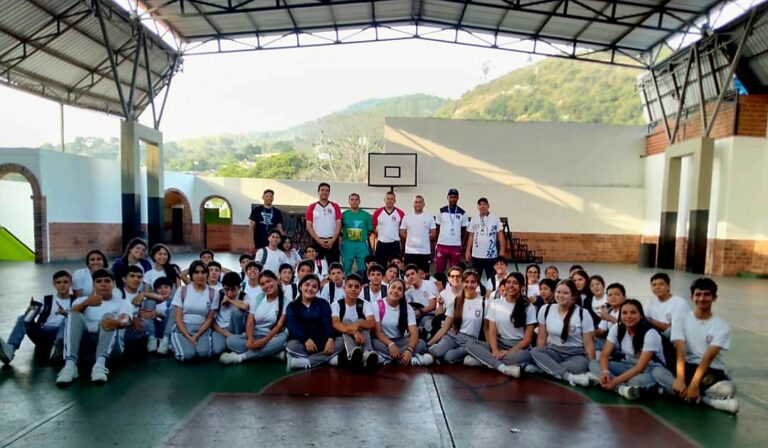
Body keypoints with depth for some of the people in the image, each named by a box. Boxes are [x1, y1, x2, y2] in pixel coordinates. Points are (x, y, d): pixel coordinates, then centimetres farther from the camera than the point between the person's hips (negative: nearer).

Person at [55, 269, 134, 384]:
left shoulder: (123, 303, 15)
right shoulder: (83, 300, 22)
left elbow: (125, 321, -9)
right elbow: (72, 314, -2)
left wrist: (116, 322, -35)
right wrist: (86, 303, -25)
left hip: (110, 344, -2)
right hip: (84, 341, 2)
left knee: (109, 316, -29)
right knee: (75, 316, -23)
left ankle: (100, 363, -49)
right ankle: (70, 364, -41)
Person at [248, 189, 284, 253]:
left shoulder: (277, 212, 8)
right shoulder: (256, 210, 2)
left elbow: (279, 228, 8)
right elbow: (251, 227, 1)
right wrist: (252, 243, -7)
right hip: (258, 244, -2)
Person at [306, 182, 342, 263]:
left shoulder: (335, 206, 8)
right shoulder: (311, 207, 5)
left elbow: (338, 224, 2)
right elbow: (309, 226, 0)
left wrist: (333, 240, -10)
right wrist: (318, 240, -10)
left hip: (332, 241, 1)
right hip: (317, 241, 0)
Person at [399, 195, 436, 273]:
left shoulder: (429, 217, 4)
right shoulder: (407, 217, 6)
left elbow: (433, 234, 5)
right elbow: (402, 233, 8)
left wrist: (424, 239, -2)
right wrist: (411, 238, -1)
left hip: (425, 251, 0)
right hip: (410, 251, 0)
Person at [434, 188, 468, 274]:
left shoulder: (462, 213, 3)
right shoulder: (441, 211, 2)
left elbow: (464, 231, 10)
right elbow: (437, 228, 8)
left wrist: (461, 242, 7)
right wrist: (436, 242, 5)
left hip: (456, 246, 0)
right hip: (442, 245, 0)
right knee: (439, 271, 4)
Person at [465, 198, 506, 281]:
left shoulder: (495, 218, -2)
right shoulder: (474, 220, 6)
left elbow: (500, 234, -1)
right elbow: (471, 236, 11)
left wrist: (502, 250, -7)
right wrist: (468, 251, 7)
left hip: (491, 254, -2)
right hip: (476, 255, 3)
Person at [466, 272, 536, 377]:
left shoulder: (529, 307, 1)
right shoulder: (495, 304, 7)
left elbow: (528, 338, -4)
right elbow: (492, 332, -1)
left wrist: (510, 352, -19)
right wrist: (495, 351, -21)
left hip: (519, 347, -3)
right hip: (499, 344, 3)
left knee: (523, 356, -39)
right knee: (471, 345, -24)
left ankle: (484, 359, -31)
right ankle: (503, 367, -39)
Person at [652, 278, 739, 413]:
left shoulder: (722, 326, -3)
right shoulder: (681, 319, 0)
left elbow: (708, 357, -16)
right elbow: (680, 350, -14)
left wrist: (694, 384, -28)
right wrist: (680, 378, -30)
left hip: (712, 372, -1)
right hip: (687, 368, 1)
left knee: (729, 388, -34)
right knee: (657, 372, -28)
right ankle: (709, 400, -27)